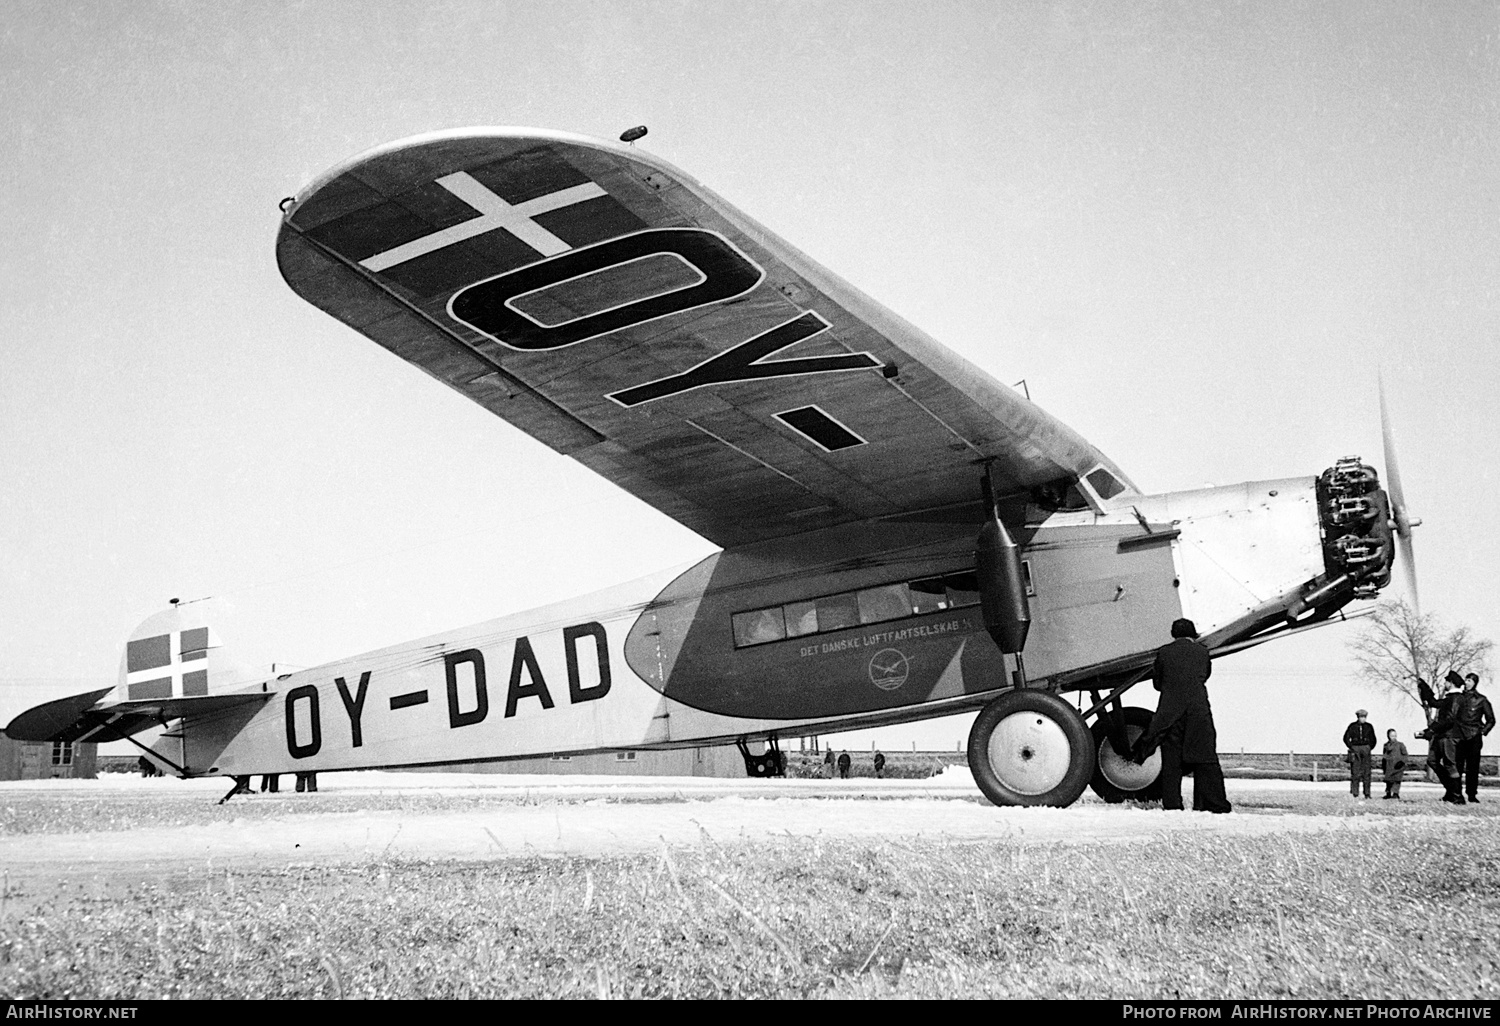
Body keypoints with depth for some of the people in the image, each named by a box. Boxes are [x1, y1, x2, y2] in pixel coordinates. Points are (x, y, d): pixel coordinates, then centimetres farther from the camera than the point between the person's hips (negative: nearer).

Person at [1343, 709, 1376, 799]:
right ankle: (1354, 793, -3)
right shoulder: (1352, 726, 2)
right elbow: (1346, 738, 6)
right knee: (1355, 772, -5)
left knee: (1366, 771, -2)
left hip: (1366, 749, 1)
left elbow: (1373, 740, 14)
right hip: (1355, 749, -1)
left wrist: (1369, 748, 5)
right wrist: (1351, 748, -1)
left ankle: (1367, 793, 1)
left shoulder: (1369, 727, 6)